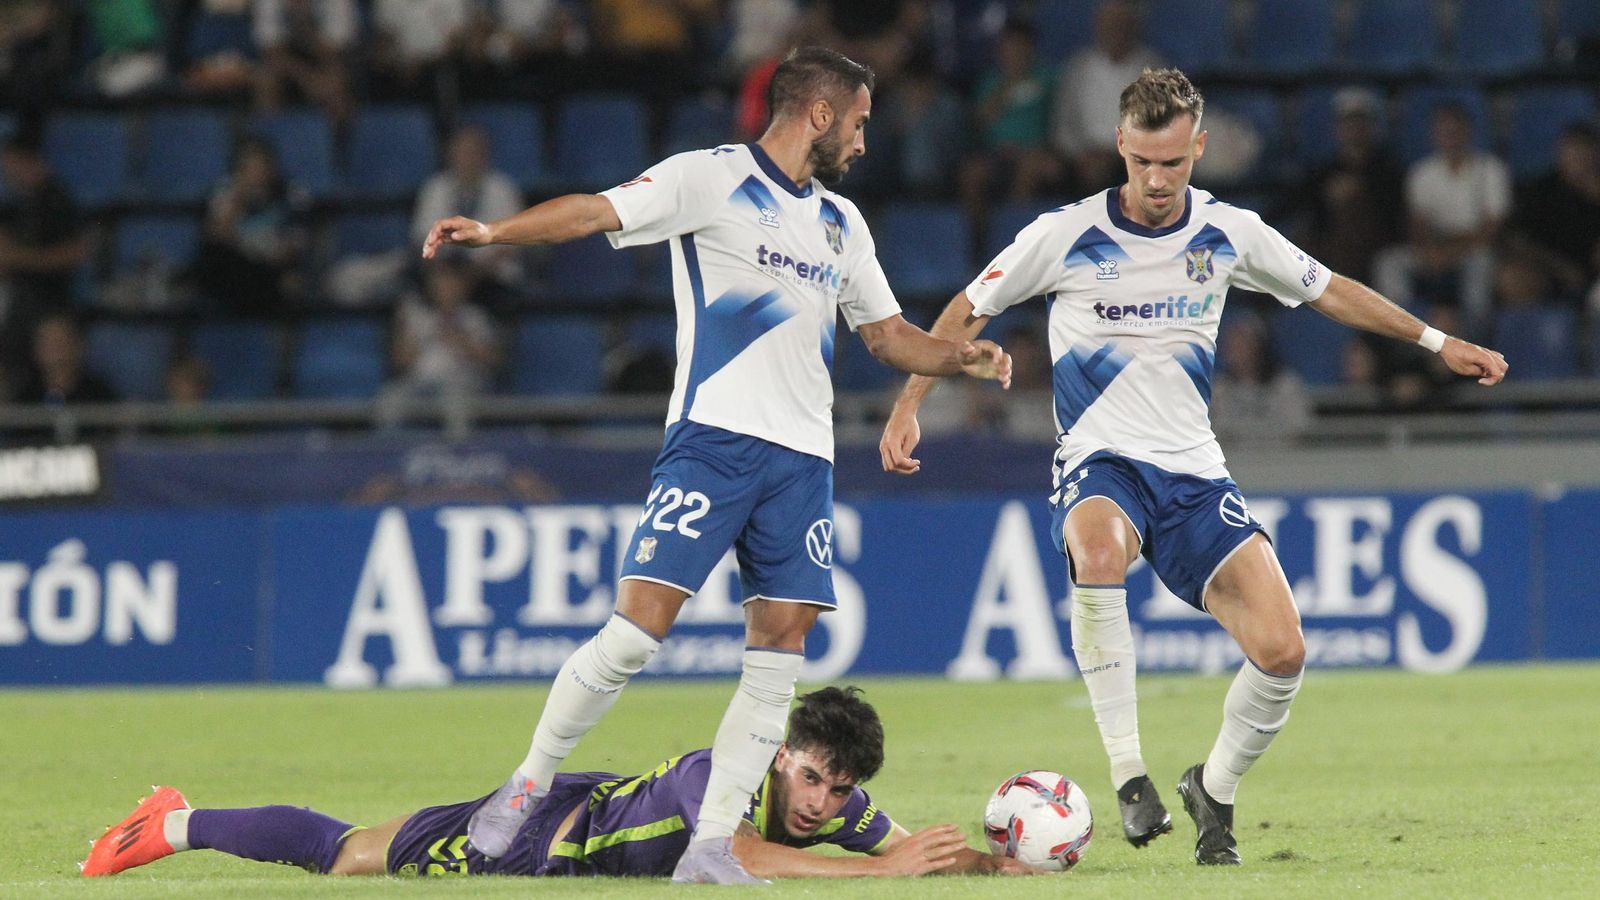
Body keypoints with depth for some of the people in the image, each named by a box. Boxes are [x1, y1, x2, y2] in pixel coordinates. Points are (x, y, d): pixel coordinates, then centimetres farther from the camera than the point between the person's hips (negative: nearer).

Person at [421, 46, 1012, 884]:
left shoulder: (841, 223, 20)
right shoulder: (712, 179, -1)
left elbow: (886, 333, 28)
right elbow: (599, 211, -12)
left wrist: (958, 355, 8)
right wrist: (493, 230, -27)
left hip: (803, 458, 6)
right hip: (713, 436, -6)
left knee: (778, 655, -2)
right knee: (636, 630, -13)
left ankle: (711, 846, 1)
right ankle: (526, 786, 3)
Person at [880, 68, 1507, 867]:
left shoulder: (1230, 234, 2)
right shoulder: (1065, 236, -6)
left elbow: (1327, 291, 18)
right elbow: (967, 312, 6)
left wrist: (1437, 342, 19)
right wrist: (908, 405, -2)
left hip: (1193, 471, 3)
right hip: (1099, 464, -3)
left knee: (1281, 651, -15)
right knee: (1099, 551, -41)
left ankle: (1215, 790, 15)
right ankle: (1129, 776, -34)